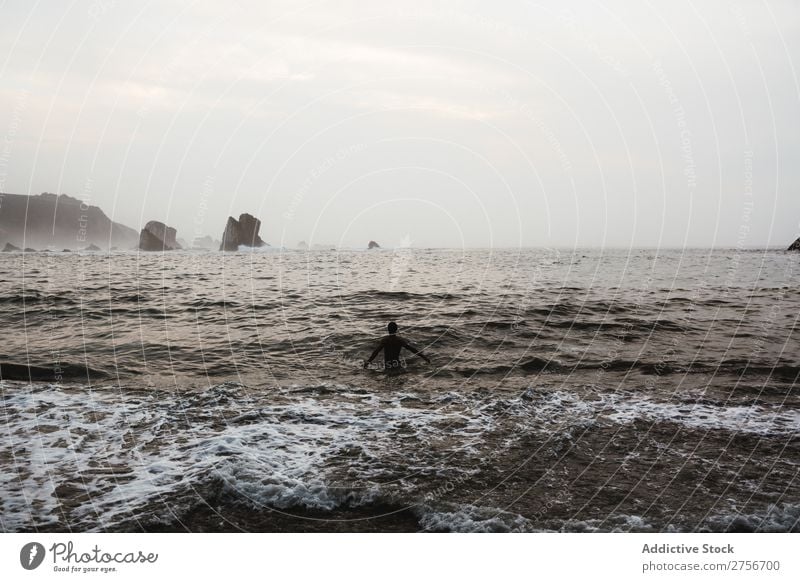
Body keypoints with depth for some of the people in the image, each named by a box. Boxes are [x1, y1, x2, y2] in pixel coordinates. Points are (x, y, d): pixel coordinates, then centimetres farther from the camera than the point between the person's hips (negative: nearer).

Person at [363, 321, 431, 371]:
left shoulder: (384, 340, -9)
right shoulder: (400, 340, -7)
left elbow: (376, 351, -19)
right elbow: (412, 349, -8)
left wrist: (368, 361, -22)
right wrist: (424, 357, -4)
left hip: (387, 366, 1)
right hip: (397, 365, -1)